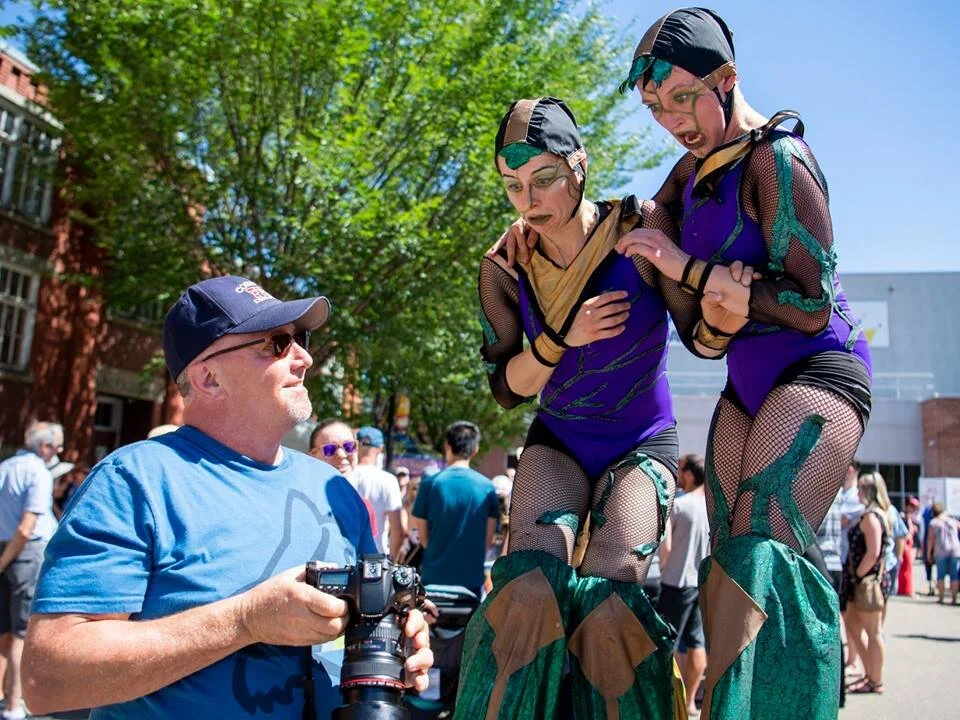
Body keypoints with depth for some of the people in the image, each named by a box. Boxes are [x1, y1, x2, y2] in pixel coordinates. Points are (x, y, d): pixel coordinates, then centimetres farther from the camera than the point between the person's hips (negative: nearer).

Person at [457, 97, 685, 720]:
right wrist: (562, 338, -19)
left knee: (609, 592, -22)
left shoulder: (643, 227, -14)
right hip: (558, 442, 2)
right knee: (532, 583, -23)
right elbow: (508, 387, -1)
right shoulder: (504, 268, -7)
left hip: (643, 442, -1)